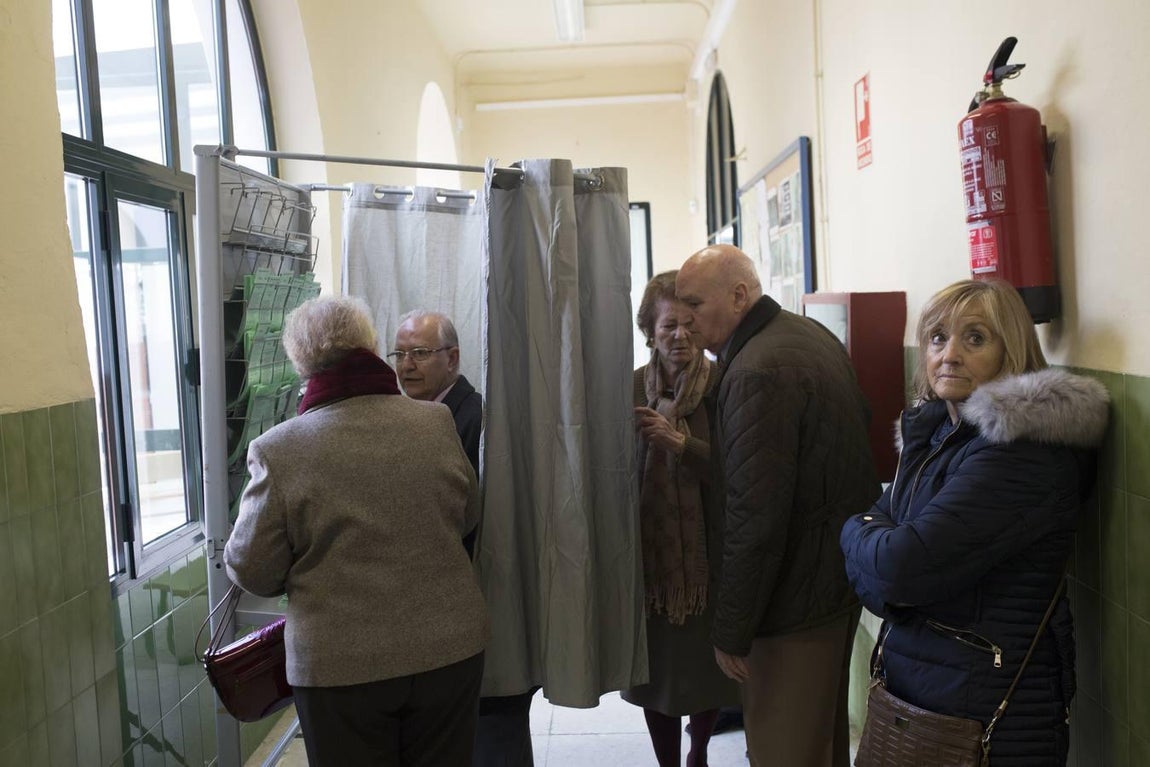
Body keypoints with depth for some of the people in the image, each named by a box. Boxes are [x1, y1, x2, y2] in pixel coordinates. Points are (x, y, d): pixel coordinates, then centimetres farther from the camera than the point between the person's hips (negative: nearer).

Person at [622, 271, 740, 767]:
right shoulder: (632, 387, -2)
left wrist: (681, 442, -23)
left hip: (709, 553, 0)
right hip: (650, 552, 1)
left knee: (709, 665, 13)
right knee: (658, 667, 9)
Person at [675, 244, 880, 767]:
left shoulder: (755, 375, -24)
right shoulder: (812, 333, 7)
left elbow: (755, 518, -27)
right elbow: (862, 423, 21)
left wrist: (731, 631, -18)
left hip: (798, 595, -10)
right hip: (847, 565, 10)